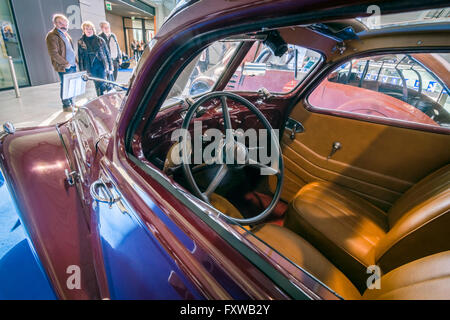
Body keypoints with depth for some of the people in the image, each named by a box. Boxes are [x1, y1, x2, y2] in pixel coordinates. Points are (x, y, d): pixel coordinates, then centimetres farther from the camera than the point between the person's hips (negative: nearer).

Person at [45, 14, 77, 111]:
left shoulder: (65, 34, 18)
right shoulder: (52, 36, -10)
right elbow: (53, 54, -16)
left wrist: (75, 60, 13)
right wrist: (65, 63, -16)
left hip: (72, 65, 8)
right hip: (63, 67, -8)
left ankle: (71, 103, 24)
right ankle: (66, 105, 7)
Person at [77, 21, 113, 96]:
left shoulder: (100, 40, 3)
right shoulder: (81, 42, 6)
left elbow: (107, 53, 4)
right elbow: (80, 56, 8)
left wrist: (110, 67, 0)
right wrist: (82, 70, 3)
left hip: (101, 65, -1)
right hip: (91, 67, 2)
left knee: (103, 84, -9)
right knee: (98, 85, 6)